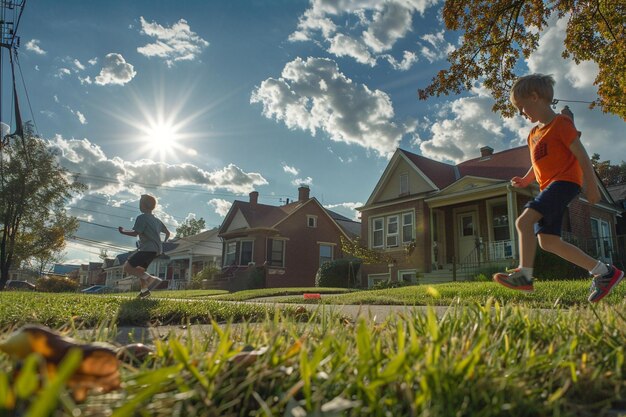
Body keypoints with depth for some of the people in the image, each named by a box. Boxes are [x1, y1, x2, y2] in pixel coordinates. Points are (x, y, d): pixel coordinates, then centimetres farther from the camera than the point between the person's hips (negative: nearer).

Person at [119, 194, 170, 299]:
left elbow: (135, 233, -14)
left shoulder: (142, 217, -7)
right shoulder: (156, 220, 19)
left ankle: (150, 279, -24)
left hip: (148, 248, -9)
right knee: (140, 269, 22)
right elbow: (167, 233, 22)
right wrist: (163, 243, 36)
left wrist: (123, 231, 1)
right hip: (156, 249, 9)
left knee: (127, 267, -13)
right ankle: (144, 290, 18)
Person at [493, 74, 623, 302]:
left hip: (564, 181, -9)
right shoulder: (534, 134, 20)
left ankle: (524, 275, -22)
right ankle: (604, 272, 11)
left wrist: (591, 185, -11)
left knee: (524, 220, -26)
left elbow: (581, 155, -8)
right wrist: (526, 180, 11)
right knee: (548, 241, 2)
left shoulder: (560, 123, -5)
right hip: (548, 187, 9)